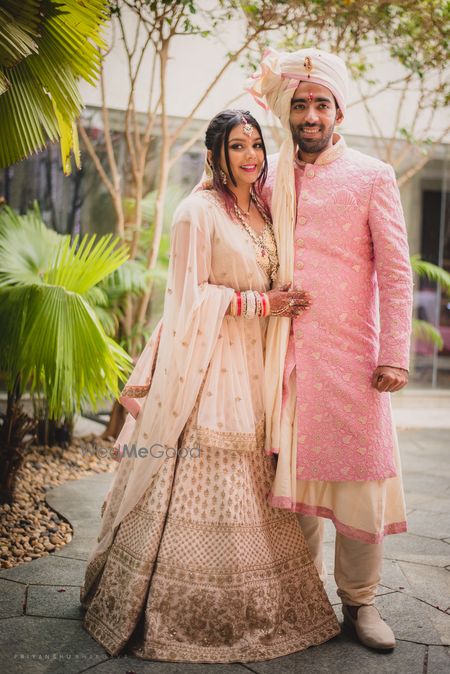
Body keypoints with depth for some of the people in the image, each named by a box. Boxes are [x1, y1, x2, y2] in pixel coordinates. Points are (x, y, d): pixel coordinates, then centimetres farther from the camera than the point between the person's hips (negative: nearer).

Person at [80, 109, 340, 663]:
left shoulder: (264, 214, 17)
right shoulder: (198, 211, -6)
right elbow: (190, 295, -11)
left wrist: (277, 305, 8)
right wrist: (261, 303, -11)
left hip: (252, 367, 7)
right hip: (206, 364, -7)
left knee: (251, 487, 9)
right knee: (200, 485, -4)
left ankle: (250, 610, 22)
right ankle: (183, 616, 11)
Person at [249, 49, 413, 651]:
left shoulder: (372, 177, 2)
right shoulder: (272, 178, 12)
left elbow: (395, 273, -2)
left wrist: (394, 355, -9)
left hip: (350, 353, -3)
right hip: (285, 353, 3)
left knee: (360, 477, 0)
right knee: (293, 471, 7)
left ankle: (359, 602, 17)